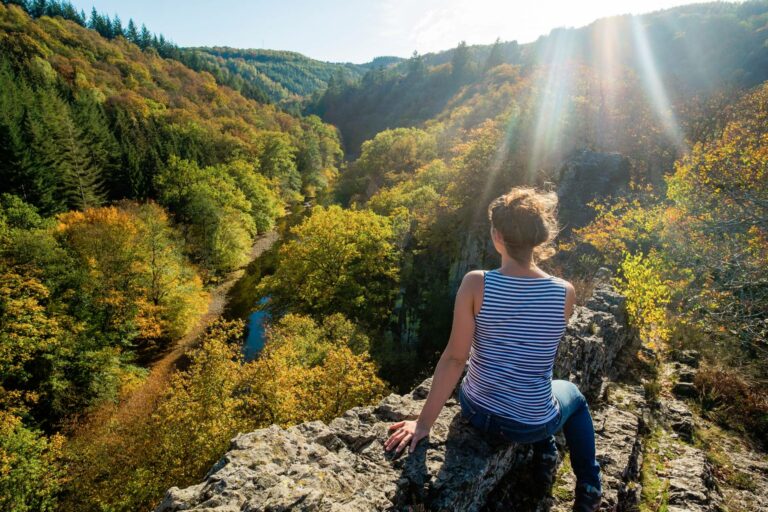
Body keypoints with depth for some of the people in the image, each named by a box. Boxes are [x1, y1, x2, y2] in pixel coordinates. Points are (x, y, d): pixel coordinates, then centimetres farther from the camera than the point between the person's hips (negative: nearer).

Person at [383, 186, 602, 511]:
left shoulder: (476, 283, -20)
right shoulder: (565, 292, -15)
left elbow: (454, 358, -19)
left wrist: (424, 422, -11)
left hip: (478, 411, 1)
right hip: (531, 423, -1)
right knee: (573, 395, 36)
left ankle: (544, 454, 36)